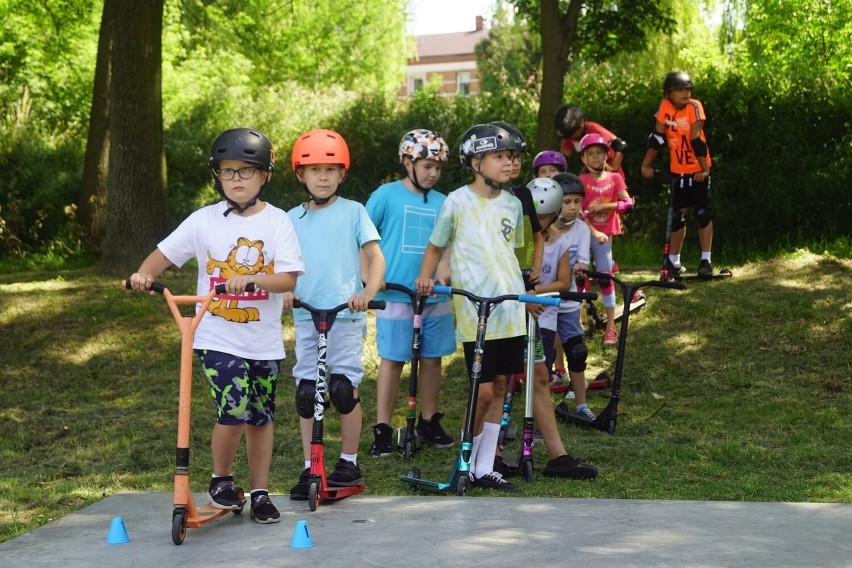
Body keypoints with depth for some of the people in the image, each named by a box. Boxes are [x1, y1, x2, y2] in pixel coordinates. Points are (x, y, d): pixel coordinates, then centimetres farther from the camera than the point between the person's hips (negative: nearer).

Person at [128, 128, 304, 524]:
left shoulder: (277, 222, -3)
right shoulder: (204, 221, -1)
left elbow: (289, 278, -10)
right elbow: (165, 253, 3)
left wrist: (251, 279, -27)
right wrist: (144, 274, -18)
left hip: (264, 341, 2)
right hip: (217, 338, -2)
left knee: (261, 418, 11)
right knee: (234, 413, -15)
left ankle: (260, 493, 27)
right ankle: (221, 480, 11)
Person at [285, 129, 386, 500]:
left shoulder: (353, 211, 3)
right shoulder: (293, 218, 11)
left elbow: (376, 258, -1)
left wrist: (367, 294, -19)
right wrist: (285, 291, -10)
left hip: (346, 315, -3)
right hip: (306, 316, 3)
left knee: (343, 388, -4)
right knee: (305, 392, 3)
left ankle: (349, 464, 11)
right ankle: (310, 469, 12)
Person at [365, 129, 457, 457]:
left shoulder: (442, 202, 8)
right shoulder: (387, 195, -2)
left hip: (435, 295, 4)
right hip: (395, 294, -4)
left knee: (432, 357, 10)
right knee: (392, 359, 0)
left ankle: (429, 422, 24)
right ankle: (382, 428, 6)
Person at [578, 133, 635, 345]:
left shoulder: (614, 178, 2)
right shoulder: (582, 181, -3)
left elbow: (628, 203, -9)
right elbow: (578, 211, -12)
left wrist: (603, 206, -19)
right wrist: (594, 232, -22)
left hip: (604, 235, 1)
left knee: (605, 278, 0)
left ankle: (611, 326, 4)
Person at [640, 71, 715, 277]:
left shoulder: (694, 107, -15)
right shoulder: (665, 107, -7)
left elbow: (697, 140, -19)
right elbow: (657, 137, -6)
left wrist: (704, 168, -20)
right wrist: (646, 164, -10)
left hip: (698, 170, -3)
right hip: (678, 170, 3)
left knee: (703, 213, -6)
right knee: (678, 215, 7)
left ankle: (705, 260, -1)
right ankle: (673, 260, 17)